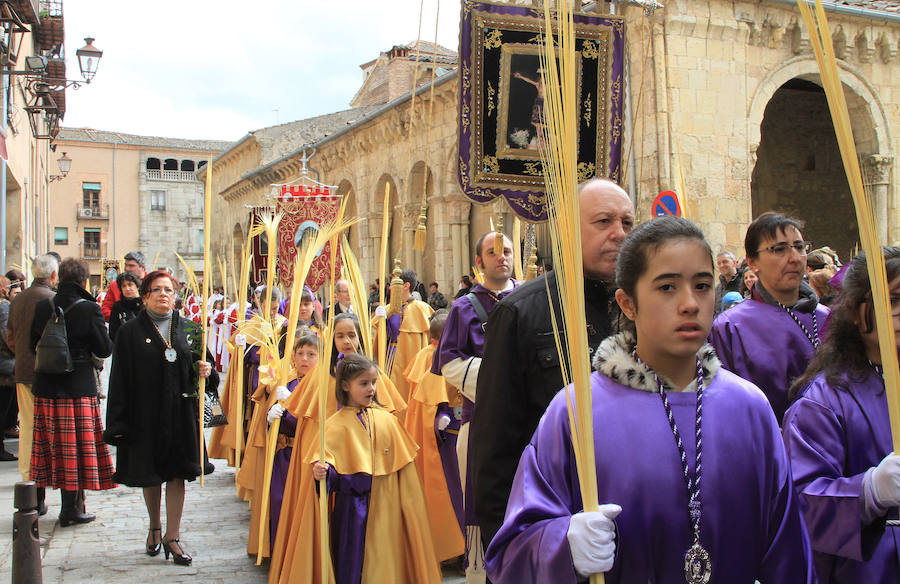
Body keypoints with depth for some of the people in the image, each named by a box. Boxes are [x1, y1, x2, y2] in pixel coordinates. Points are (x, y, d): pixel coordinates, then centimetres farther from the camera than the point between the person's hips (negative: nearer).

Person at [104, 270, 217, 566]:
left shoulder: (187, 328, 7)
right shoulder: (130, 332, -1)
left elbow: (201, 363, 14)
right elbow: (120, 379, -5)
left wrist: (206, 370, -11)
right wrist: (118, 422, -10)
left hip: (179, 413, 1)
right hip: (145, 413, -1)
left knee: (176, 474, 1)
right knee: (150, 475, 12)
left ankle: (172, 536, 10)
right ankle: (155, 526, 33)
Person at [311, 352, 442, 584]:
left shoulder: (387, 420, 6)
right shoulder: (336, 424, -2)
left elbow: (404, 465, 9)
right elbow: (326, 458, -8)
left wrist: (409, 502, 7)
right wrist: (322, 470, -30)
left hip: (386, 503, 3)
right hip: (352, 505, -3)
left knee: (386, 559, 7)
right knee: (352, 560, -1)